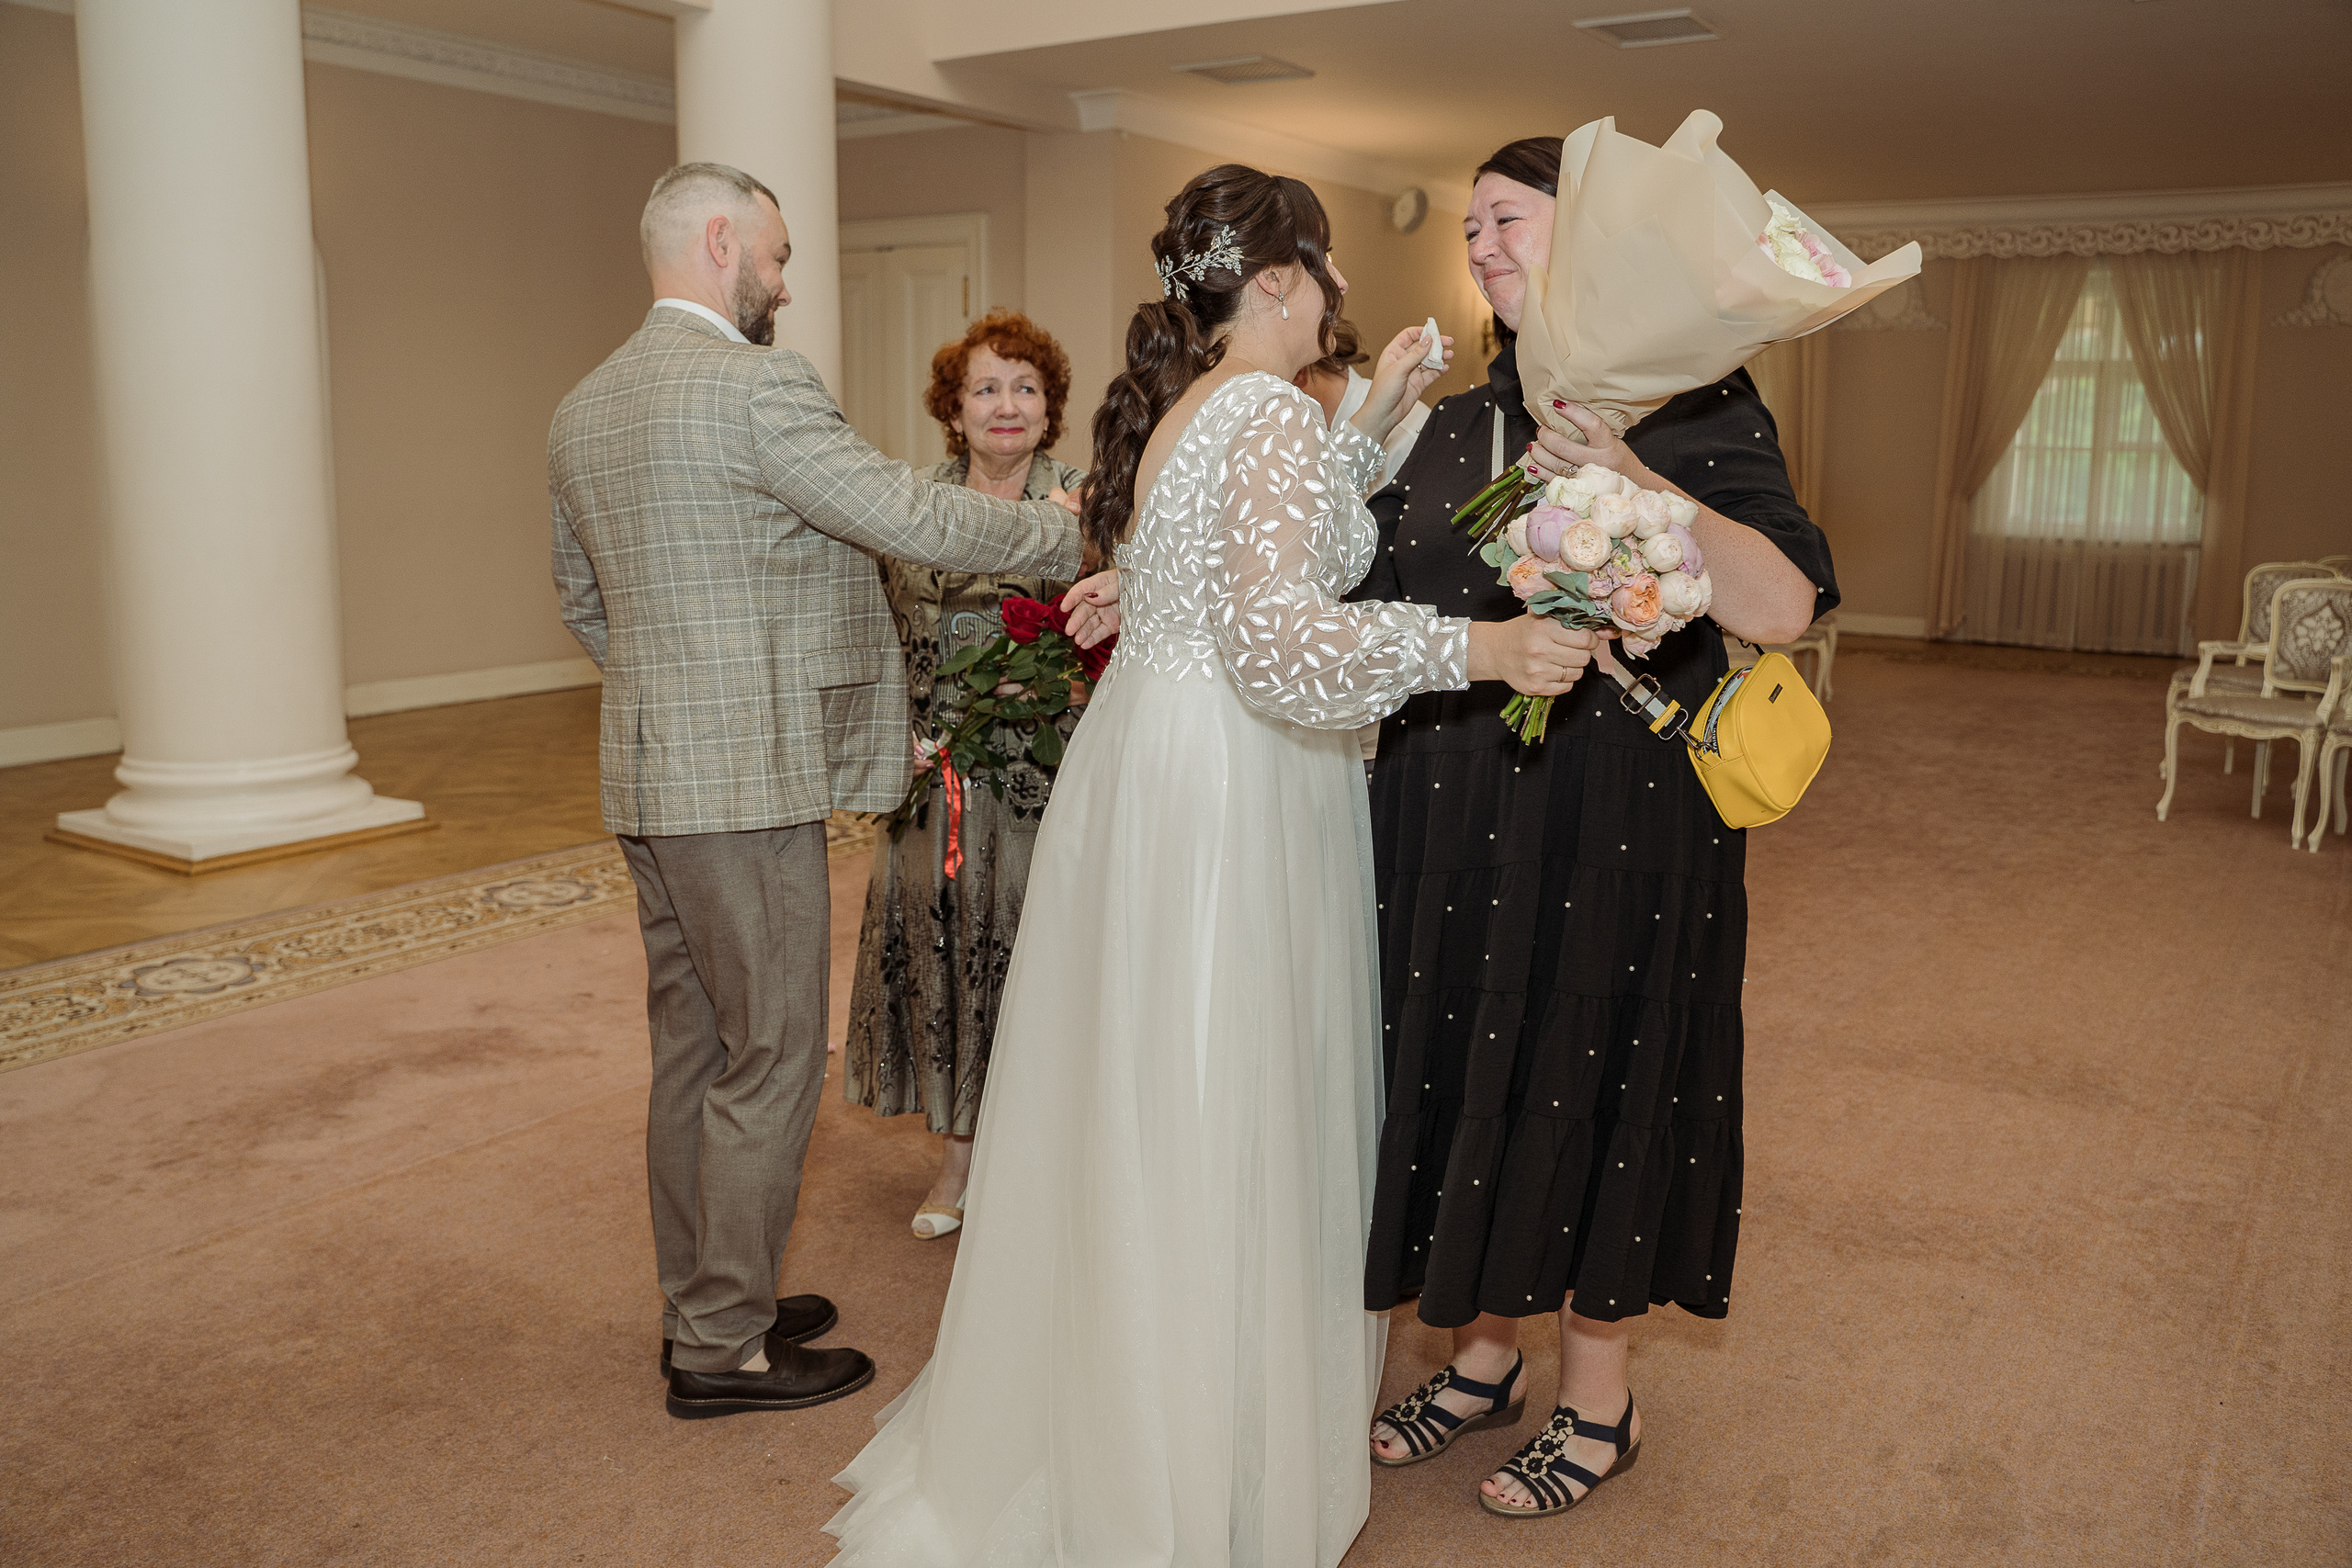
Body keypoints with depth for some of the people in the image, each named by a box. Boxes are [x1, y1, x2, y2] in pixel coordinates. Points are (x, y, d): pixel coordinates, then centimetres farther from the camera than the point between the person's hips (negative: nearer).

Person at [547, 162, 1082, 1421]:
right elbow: (913, 519, -15)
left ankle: (702, 1303, 29)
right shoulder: (753, 386, -15)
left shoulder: (582, 408, 13)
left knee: (692, 1049, 16)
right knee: (769, 1060, 2)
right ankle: (725, 1345, 13)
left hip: (646, 773, 9)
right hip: (748, 783, -9)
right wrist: (1071, 534, -3)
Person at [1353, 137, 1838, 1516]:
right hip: (1448, 821, 6)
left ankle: (1598, 1402, 28)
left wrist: (1631, 481, -31)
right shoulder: (1454, 429, 11)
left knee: (1592, 1083, 5)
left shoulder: (1692, 407, -6)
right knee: (1463, 1074, 13)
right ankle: (1485, 1358, 35)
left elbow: (1782, 608, -19)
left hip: (1617, 823, -5)